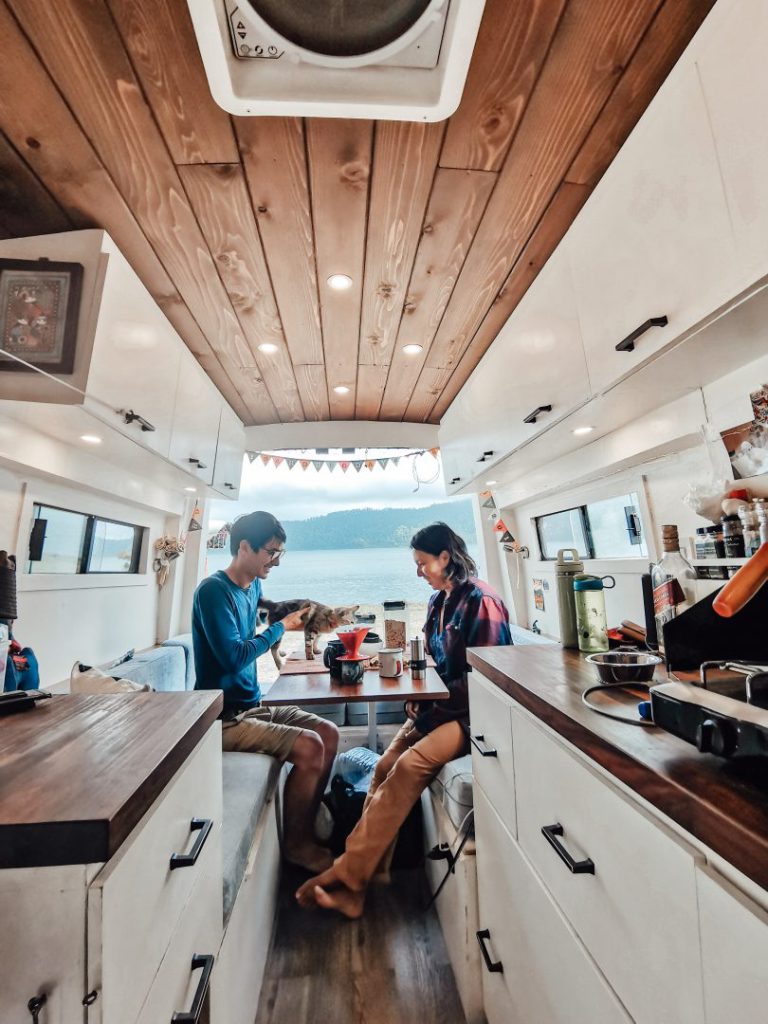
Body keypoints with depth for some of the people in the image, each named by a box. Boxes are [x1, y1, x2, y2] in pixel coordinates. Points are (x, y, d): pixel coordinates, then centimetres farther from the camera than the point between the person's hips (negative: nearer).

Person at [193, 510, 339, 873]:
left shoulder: (253, 586, 4)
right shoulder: (213, 590, -20)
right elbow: (234, 656, -25)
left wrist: (293, 614, 10)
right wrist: (282, 626, -15)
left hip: (251, 705, 9)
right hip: (223, 717, -8)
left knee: (329, 733, 2)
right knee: (309, 747, -20)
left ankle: (307, 826, 17)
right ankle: (295, 843, 5)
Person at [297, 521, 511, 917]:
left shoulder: (482, 602, -17)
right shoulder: (439, 600, 9)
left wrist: (432, 699, -14)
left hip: (472, 712, -7)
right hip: (440, 706, 7)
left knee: (409, 766, -25)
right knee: (386, 766, -12)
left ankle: (346, 875, -13)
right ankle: (354, 889, -6)